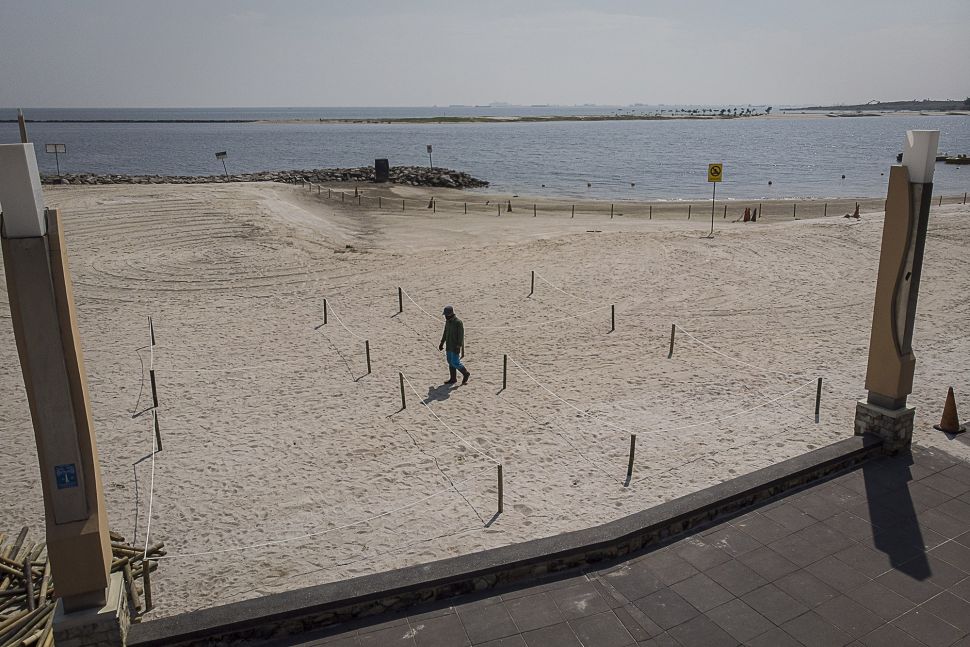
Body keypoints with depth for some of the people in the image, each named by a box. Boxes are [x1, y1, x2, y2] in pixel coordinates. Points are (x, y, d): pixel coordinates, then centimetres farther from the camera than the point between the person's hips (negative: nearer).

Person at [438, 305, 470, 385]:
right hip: (448, 346, 8)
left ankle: (465, 373, 14)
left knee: (455, 363, -7)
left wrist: (460, 346, -23)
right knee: (450, 362, 10)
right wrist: (442, 343, 17)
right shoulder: (447, 321, 6)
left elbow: (461, 336, -19)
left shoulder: (458, 322, -18)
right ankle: (453, 379, 18)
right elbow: (445, 333, 17)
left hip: (455, 347, -8)